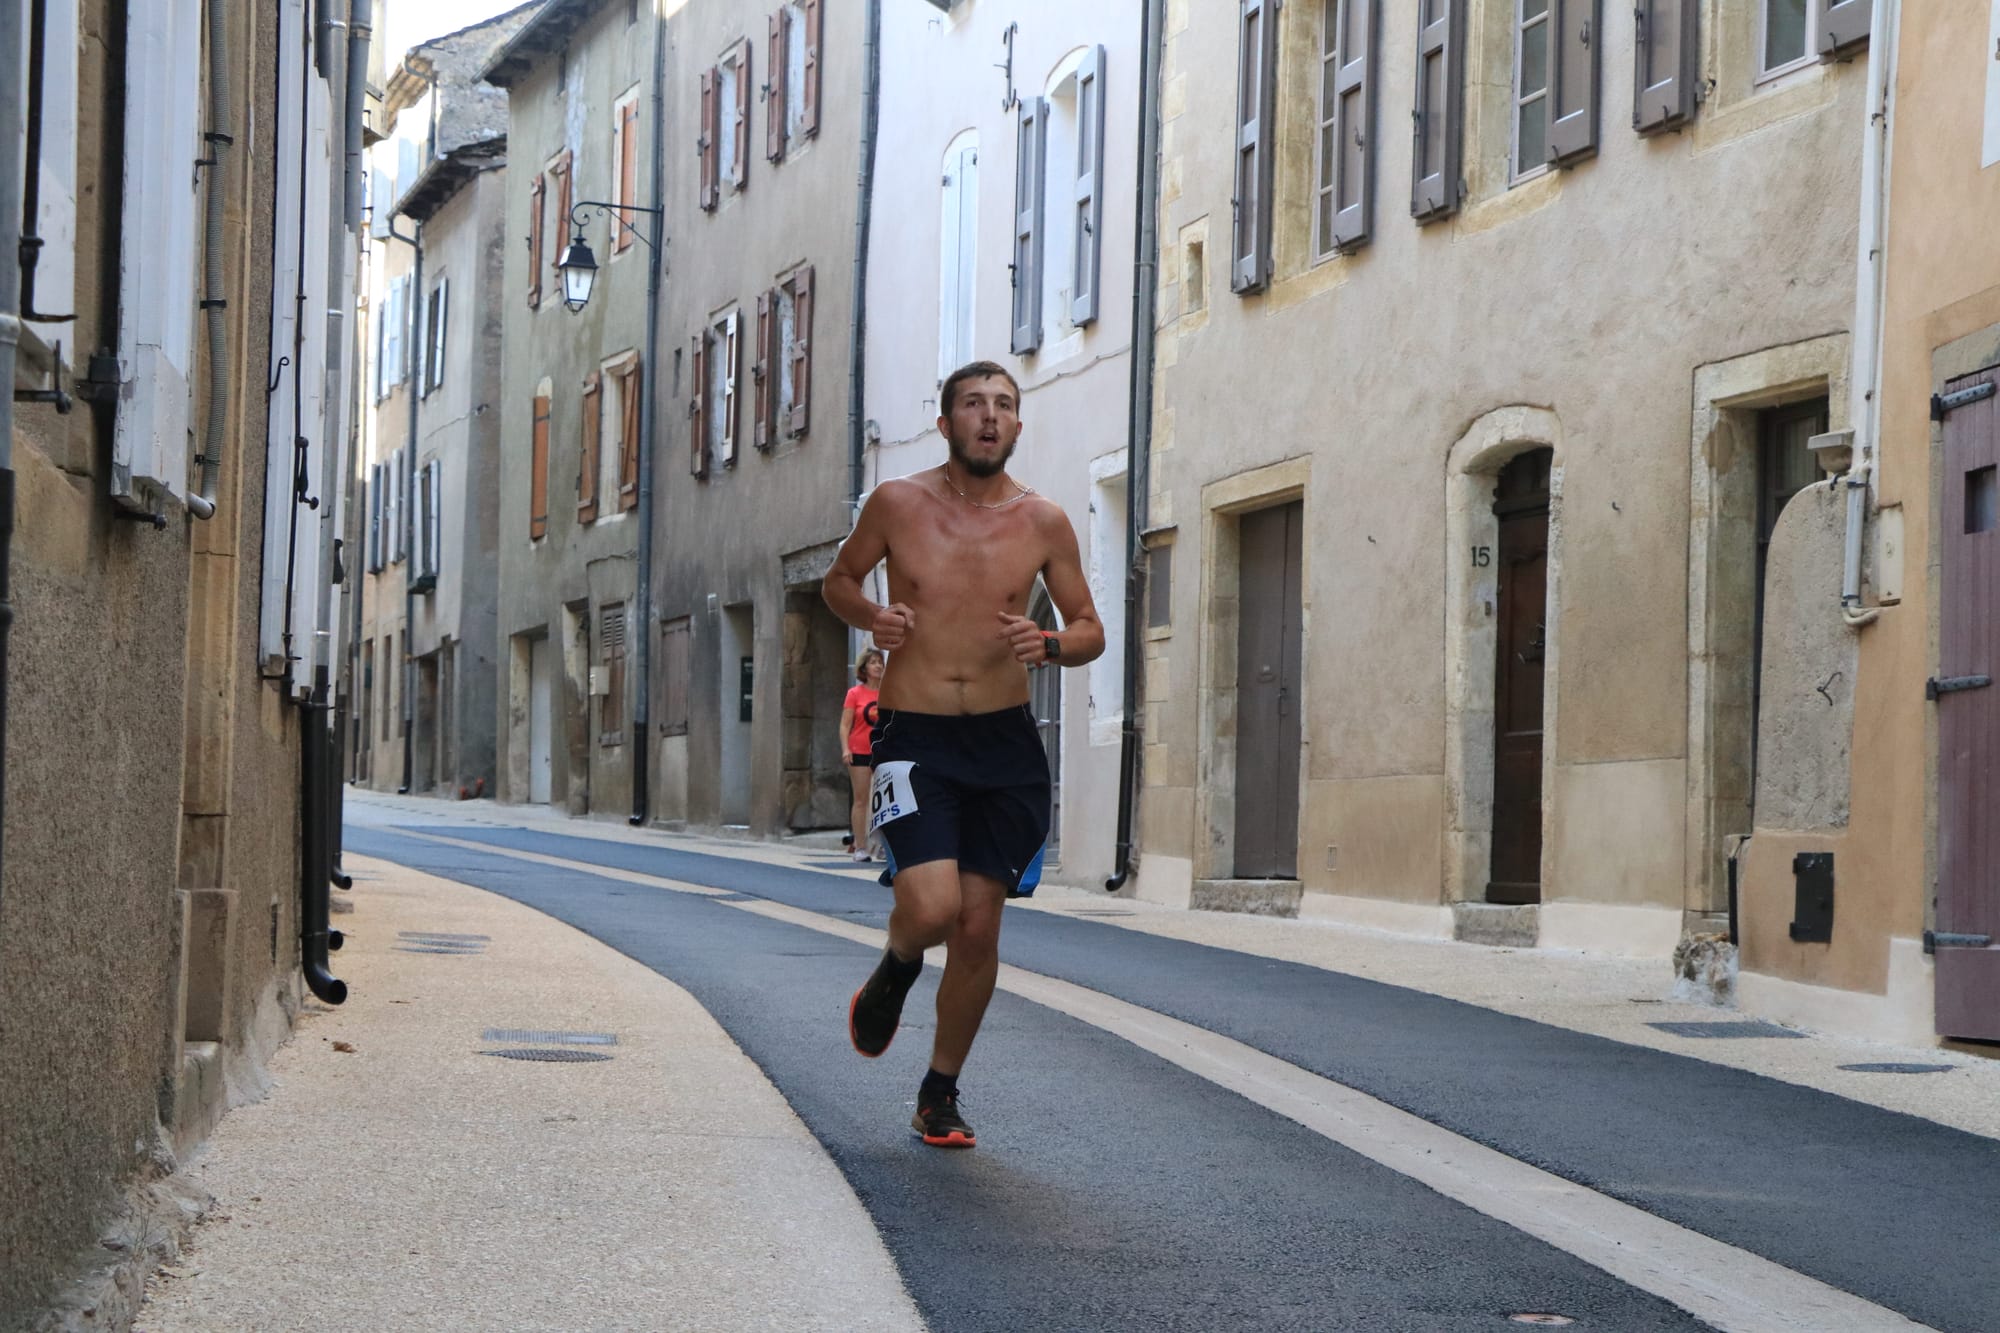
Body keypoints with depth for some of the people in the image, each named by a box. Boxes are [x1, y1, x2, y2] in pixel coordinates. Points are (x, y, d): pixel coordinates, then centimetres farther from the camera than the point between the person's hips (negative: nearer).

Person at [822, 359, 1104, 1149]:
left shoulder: (1043, 523, 2)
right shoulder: (898, 504, -1)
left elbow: (1090, 630, 10)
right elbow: (839, 580, 14)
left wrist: (1048, 646, -13)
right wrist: (869, 616, -8)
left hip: (1005, 741, 2)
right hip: (914, 739, -2)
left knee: (979, 929, 2)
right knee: (932, 909, -20)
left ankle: (940, 1095, 21)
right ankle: (896, 968, 19)